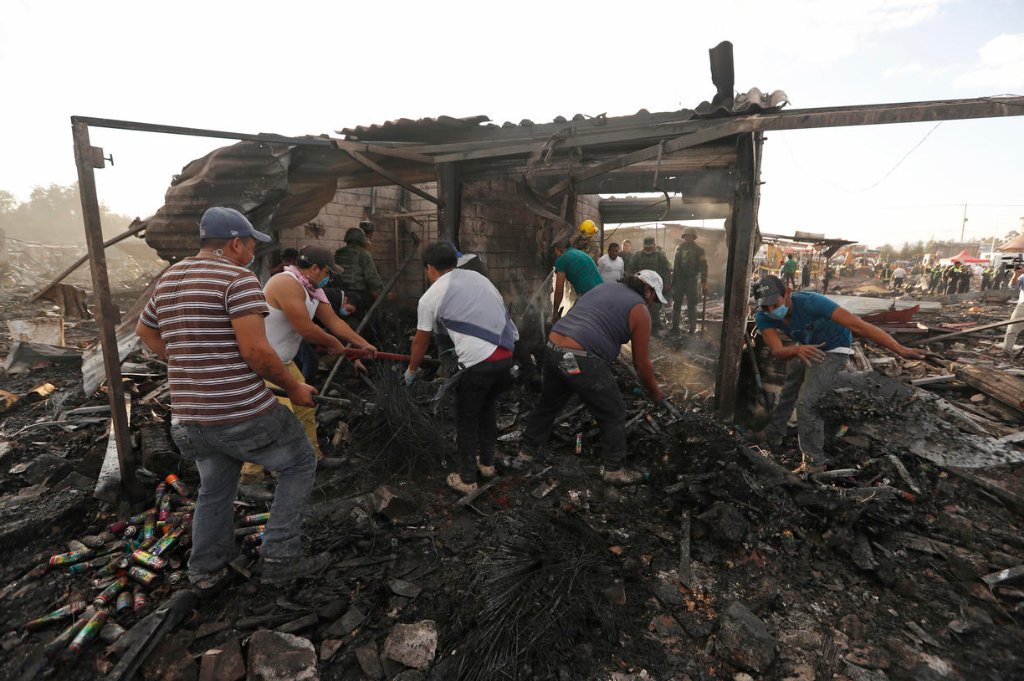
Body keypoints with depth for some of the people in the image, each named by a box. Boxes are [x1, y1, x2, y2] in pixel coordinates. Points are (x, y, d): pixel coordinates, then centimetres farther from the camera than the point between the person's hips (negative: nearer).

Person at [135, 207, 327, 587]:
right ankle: (279, 561, 12)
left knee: (214, 488, 25)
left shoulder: (169, 279, 13)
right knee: (299, 464, 11)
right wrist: (294, 387, -10)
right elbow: (256, 350, -22)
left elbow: (145, 331, 28)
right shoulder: (237, 277, -13)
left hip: (190, 416, 8)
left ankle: (206, 571, 38)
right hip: (242, 413, -8)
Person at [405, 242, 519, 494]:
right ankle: (487, 463, 42)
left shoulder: (430, 297, 4)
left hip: (479, 361, -6)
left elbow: (421, 343, 13)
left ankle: (466, 479, 26)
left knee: (467, 419, 14)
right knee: (487, 408, 27)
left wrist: (411, 371, 31)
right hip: (508, 353, 6)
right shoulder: (477, 276, 19)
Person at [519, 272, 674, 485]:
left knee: (548, 404, 27)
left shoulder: (604, 287, 22)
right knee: (613, 415, 11)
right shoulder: (639, 310, 2)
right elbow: (641, 363, 4)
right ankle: (614, 470, 23)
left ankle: (528, 451, 43)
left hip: (552, 348, 8)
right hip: (581, 361, -8)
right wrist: (654, 392, 20)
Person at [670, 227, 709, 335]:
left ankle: (692, 328, 6)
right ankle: (674, 326, 16)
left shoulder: (698, 250, -3)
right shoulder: (679, 248, 8)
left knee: (691, 305, 0)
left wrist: (704, 283, -16)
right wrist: (673, 280, 7)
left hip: (691, 280, -3)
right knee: (676, 304, 7)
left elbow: (703, 267, -7)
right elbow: (675, 266, 11)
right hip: (679, 280, 4)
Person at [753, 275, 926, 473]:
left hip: (831, 349, -5)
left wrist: (900, 349, -48)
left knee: (806, 403, -18)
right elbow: (777, 351, -37)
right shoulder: (763, 317, -26)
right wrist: (797, 349, -59)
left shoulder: (809, 302, -39)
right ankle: (772, 436, 44)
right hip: (803, 346, 6)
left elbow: (857, 325, -42)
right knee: (787, 395, 21)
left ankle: (814, 462, -4)